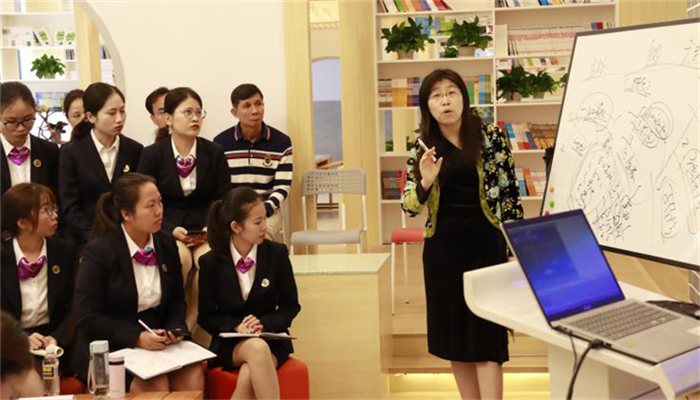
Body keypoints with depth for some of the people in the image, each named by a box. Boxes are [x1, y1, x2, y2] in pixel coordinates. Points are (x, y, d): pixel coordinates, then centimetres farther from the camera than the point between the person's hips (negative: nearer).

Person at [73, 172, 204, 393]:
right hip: (110, 348, -5)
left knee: (193, 374, -24)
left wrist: (174, 329, -6)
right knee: (155, 385, -31)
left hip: (155, 340, 5)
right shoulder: (98, 251, -9)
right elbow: (88, 317, -12)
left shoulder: (167, 244, 7)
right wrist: (137, 338, -22)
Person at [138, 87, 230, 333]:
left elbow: (224, 199, 9)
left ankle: (189, 328, -20)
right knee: (182, 257, -34)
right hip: (166, 231, -1)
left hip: (205, 230, 1)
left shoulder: (214, 153, 7)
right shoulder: (152, 154, 1)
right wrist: (171, 229, -14)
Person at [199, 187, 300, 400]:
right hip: (229, 343, 0)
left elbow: (290, 306, 5)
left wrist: (263, 324, -13)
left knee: (248, 378, -34)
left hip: (270, 338, 0)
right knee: (257, 348, -37)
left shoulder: (277, 253, -1)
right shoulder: (211, 262, -3)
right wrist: (236, 326, -16)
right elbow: (206, 316, 3)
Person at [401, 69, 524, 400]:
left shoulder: (491, 137, -3)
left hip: (486, 243, -3)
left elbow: (509, 193, 0)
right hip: (443, 248, 3)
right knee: (454, 334, 9)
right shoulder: (422, 148, 3)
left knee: (486, 336, -6)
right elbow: (408, 206, 0)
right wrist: (426, 182, -20)